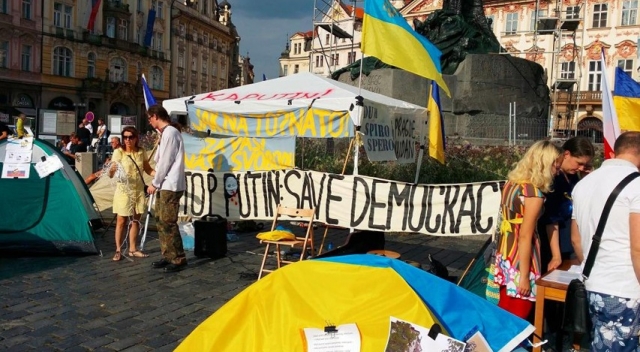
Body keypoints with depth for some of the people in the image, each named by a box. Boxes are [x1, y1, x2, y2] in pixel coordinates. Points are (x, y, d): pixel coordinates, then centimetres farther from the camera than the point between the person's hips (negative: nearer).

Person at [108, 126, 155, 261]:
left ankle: (133, 249, 20)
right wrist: (112, 170, -41)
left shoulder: (141, 152, 1)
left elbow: (148, 169, 12)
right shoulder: (118, 152, -11)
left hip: (138, 190, 4)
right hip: (124, 190, -4)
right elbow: (111, 174, -18)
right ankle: (118, 250, 10)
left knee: (136, 220, 10)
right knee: (121, 220, -1)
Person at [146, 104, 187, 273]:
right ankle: (168, 256, 21)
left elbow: (166, 162, -16)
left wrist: (154, 183, -10)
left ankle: (179, 259, -1)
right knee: (161, 220, 13)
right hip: (165, 185, 10)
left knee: (168, 222, -8)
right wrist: (157, 182, 15)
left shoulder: (169, 133, -14)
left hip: (170, 186, -10)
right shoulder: (165, 133, 16)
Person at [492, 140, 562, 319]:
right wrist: (524, 276, -16)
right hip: (520, 260, -8)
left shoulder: (511, 182, 4)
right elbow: (525, 236, -20)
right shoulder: (534, 193, -19)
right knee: (517, 316, 5)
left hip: (504, 254, 8)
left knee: (504, 310, 18)